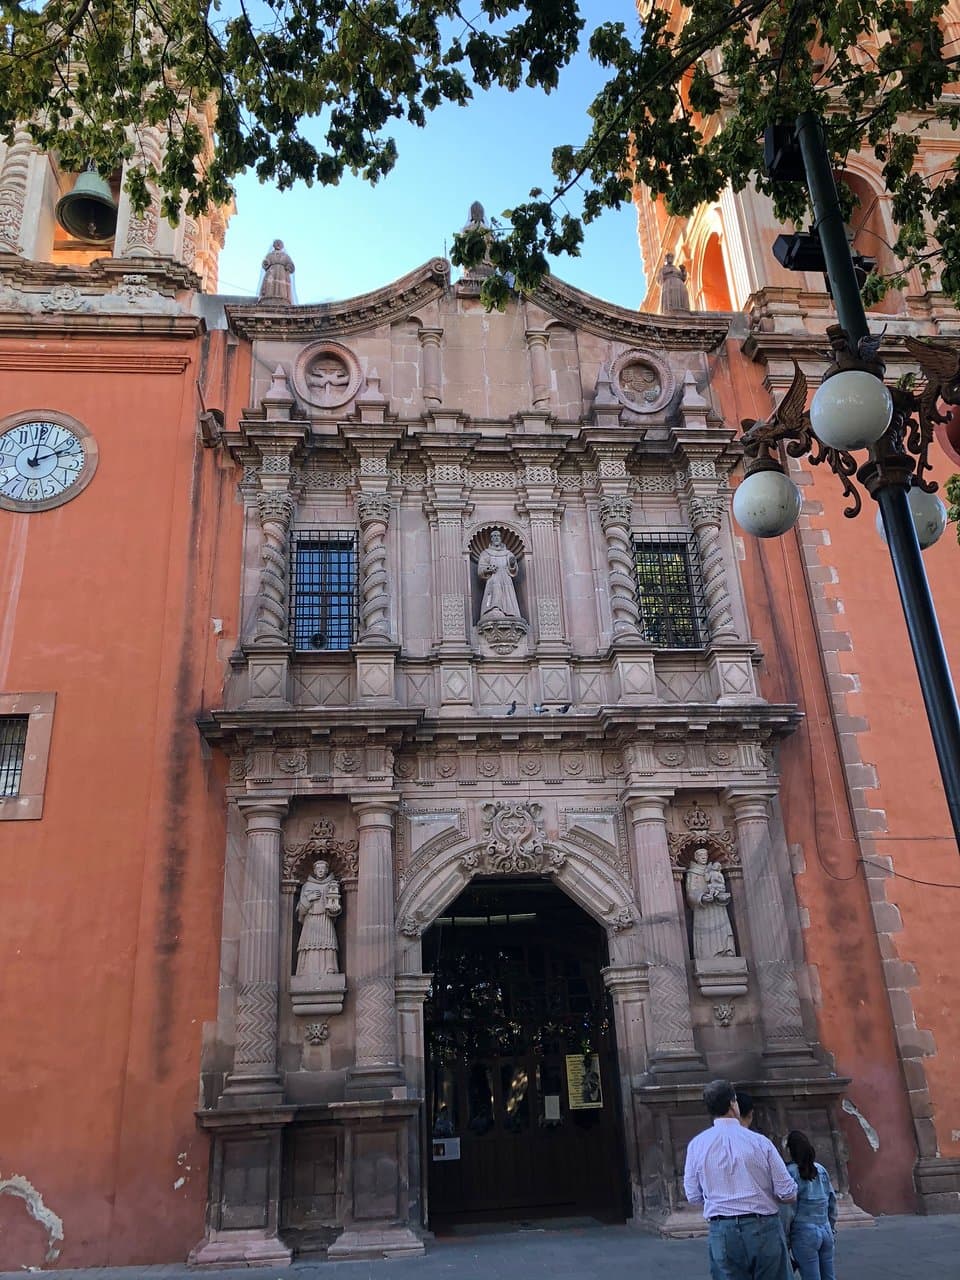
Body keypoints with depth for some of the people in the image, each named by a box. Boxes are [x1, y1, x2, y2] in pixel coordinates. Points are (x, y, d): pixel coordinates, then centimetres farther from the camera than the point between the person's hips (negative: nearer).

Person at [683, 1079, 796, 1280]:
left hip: (722, 1232, 1)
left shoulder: (697, 1145, -4)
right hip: (763, 1228, -1)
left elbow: (693, 1196, 4)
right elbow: (788, 1193, -5)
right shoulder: (759, 1142, -10)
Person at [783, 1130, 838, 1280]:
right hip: (826, 1232, 6)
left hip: (804, 1235, -6)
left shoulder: (791, 1172, -12)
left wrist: (784, 1239, -5)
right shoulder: (821, 1170, 5)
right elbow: (832, 1201, 12)